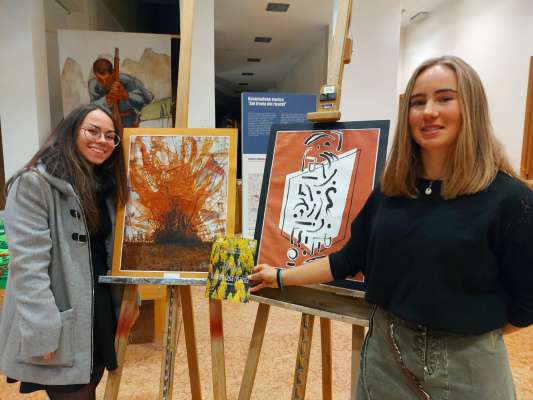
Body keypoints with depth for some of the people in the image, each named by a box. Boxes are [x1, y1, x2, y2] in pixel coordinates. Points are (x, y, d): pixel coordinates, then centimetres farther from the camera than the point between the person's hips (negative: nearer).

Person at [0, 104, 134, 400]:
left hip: (100, 311, 7)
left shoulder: (105, 185, 10)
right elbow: (28, 265, -20)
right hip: (62, 320, -7)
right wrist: (43, 334, -22)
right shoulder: (34, 183, -14)